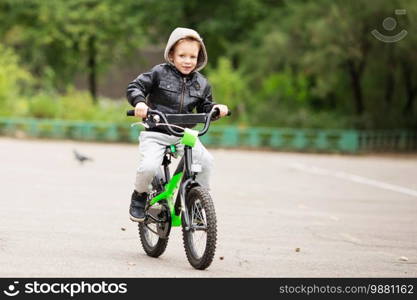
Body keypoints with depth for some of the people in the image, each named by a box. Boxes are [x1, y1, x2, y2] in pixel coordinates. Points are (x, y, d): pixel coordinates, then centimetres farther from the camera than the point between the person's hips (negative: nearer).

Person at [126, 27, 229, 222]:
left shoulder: (201, 83, 9)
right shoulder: (159, 73, -3)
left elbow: (205, 108, 15)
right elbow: (135, 87, -5)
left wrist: (215, 108, -7)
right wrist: (139, 102, -25)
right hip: (155, 134, -3)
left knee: (205, 160, -20)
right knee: (149, 167, -26)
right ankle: (139, 196, 6)